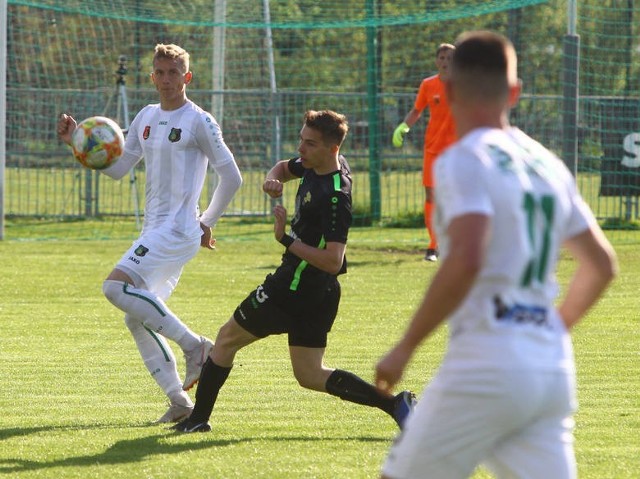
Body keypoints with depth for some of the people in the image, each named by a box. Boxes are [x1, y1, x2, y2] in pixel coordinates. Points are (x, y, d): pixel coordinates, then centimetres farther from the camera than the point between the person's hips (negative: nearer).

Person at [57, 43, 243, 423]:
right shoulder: (147, 118, 15)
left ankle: (195, 345, -16)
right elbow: (118, 168, 19)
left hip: (179, 231, -8)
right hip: (154, 231, 8)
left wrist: (207, 223, -1)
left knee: (117, 286, -23)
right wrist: (78, 143, 8)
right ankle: (179, 402, 9)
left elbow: (232, 178, -5)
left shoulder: (199, 122, -7)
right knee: (137, 318, 6)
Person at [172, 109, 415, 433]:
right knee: (310, 375, 12)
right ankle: (393, 403, 0)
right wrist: (272, 181, 0)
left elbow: (332, 261, -31)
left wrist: (286, 239, -27)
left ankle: (198, 417, 18)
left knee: (227, 338, 9)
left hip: (294, 290, -10)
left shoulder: (334, 196, -26)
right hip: (316, 294, 10)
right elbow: (284, 168, 24)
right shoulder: (314, 166, 2)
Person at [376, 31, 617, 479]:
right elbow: (601, 265, 22)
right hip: (555, 366, 7)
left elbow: (465, 262, -21)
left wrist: (405, 349, -15)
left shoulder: (464, 160, -7)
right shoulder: (548, 165, 16)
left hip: (486, 363, -7)